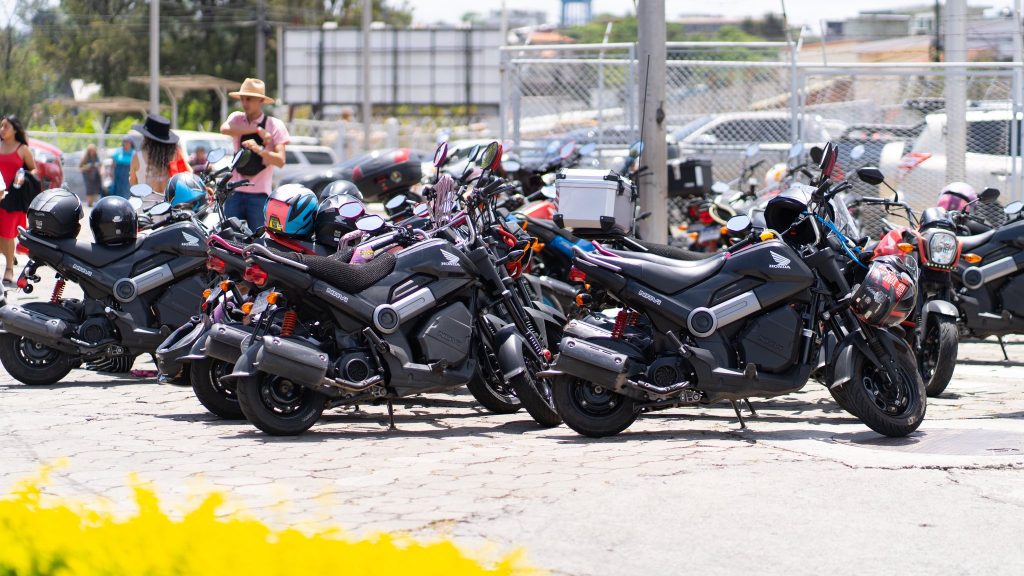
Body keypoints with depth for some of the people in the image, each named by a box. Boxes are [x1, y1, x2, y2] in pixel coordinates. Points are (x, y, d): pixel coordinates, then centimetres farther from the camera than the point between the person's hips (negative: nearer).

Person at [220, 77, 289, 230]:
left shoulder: (275, 125, 1)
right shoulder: (237, 118, 8)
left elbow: (280, 161, -10)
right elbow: (225, 129, -17)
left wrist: (259, 149, -27)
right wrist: (258, 130, -18)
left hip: (260, 194, -3)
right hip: (235, 191, 3)